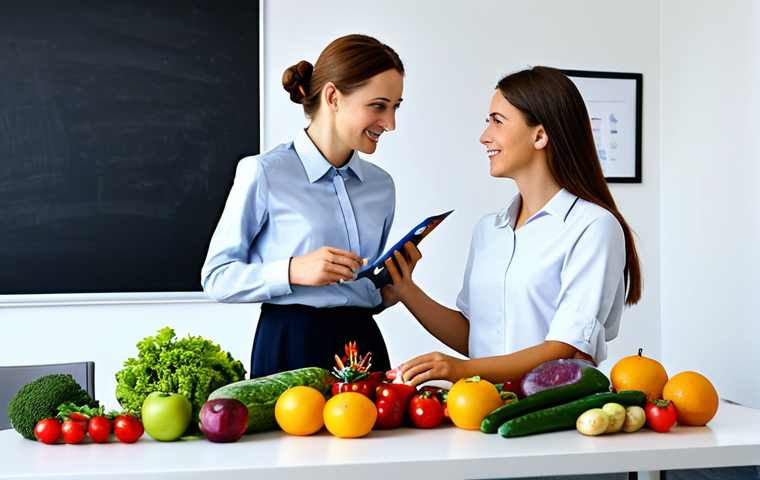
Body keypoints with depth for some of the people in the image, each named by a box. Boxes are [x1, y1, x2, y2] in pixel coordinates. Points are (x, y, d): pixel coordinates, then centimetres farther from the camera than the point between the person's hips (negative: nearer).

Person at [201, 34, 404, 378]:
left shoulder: (381, 186, 11)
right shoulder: (264, 173, -7)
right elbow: (216, 278, -7)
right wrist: (293, 271, -20)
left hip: (364, 345, 5)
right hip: (290, 346, -5)